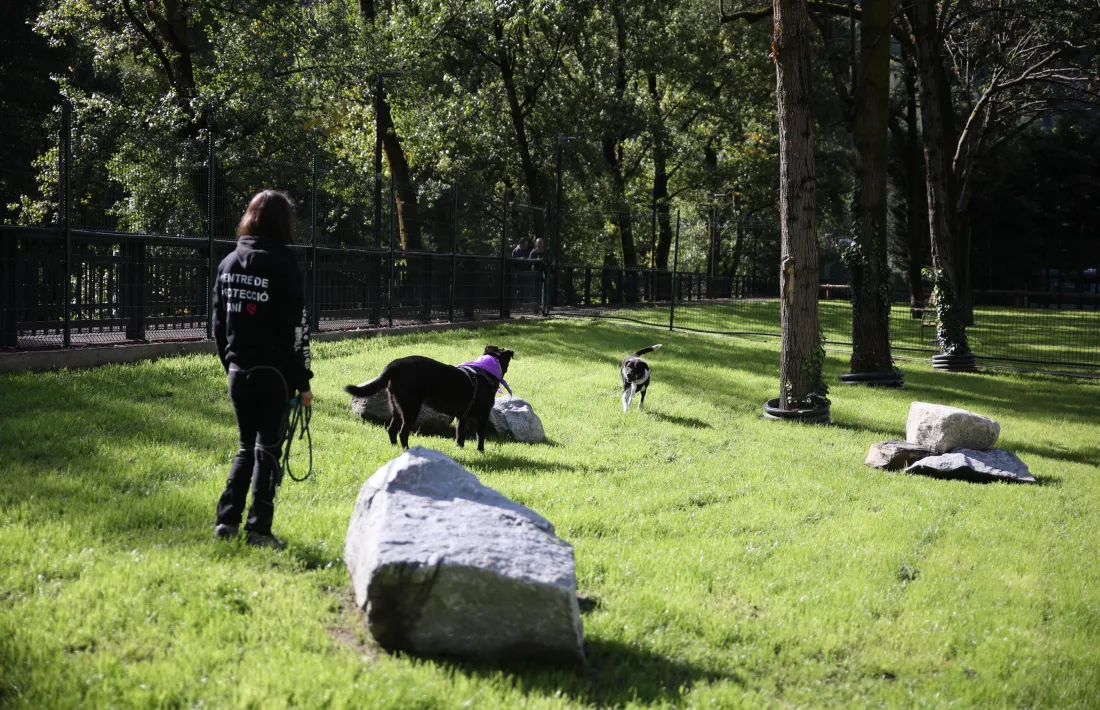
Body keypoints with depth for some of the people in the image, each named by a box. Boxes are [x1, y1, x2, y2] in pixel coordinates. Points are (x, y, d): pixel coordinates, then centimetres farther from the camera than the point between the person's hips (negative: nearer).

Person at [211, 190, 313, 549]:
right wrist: (302, 382, -7)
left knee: (247, 447, 17)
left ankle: (226, 520, 12)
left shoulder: (229, 263, 8)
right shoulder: (283, 265, -11)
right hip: (273, 374, -5)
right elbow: (295, 330, -12)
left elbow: (219, 323, 12)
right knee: (268, 449, 3)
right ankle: (259, 529, 4)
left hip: (238, 371, 5)